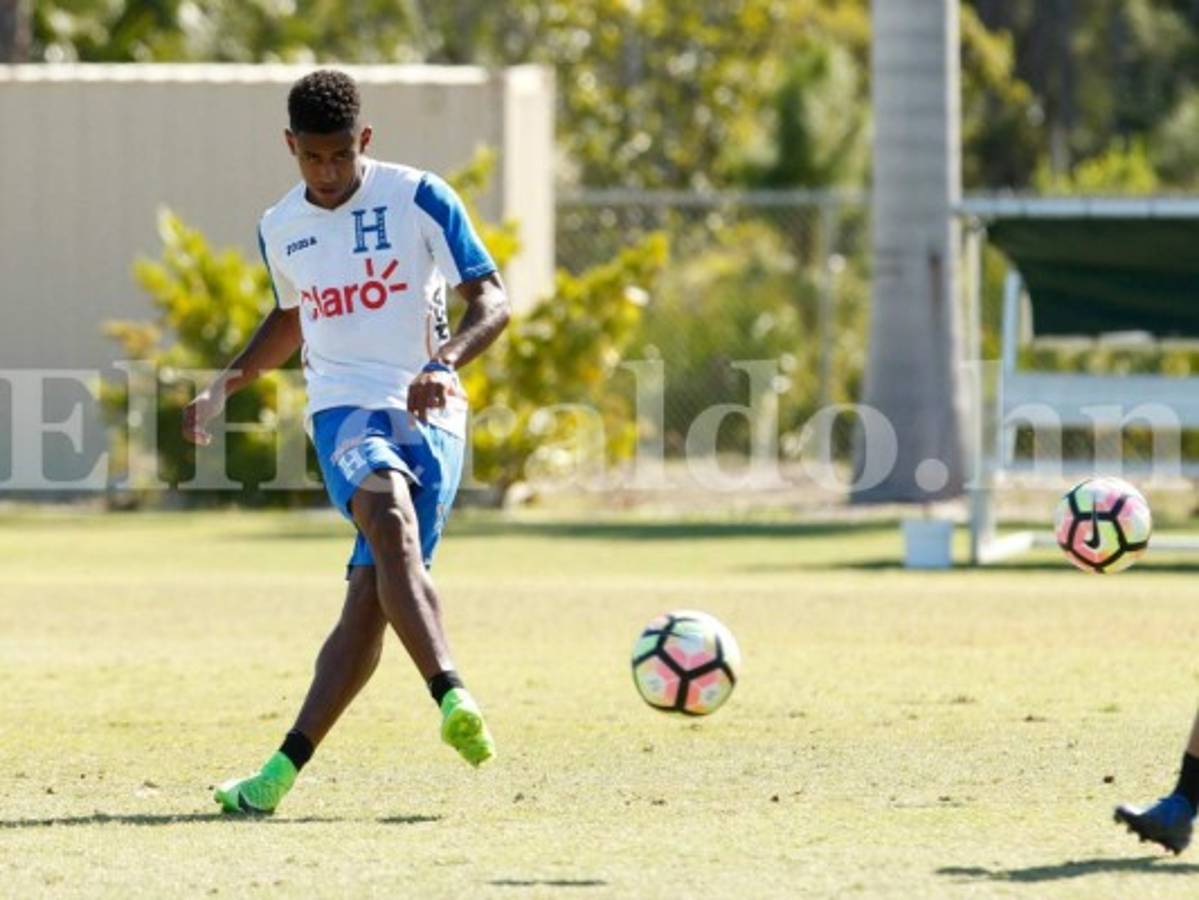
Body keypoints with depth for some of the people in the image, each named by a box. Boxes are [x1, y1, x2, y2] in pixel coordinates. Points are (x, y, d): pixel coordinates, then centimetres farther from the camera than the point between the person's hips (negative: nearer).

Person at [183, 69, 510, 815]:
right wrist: (230, 383, 18)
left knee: (370, 600, -9)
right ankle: (453, 698, -43)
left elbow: (492, 300, -6)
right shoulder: (280, 228, 13)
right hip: (344, 408, 2)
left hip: (428, 414, -2)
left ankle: (285, 768, -5)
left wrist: (445, 362, -24)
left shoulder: (419, 199, -2)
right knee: (391, 521, -31)